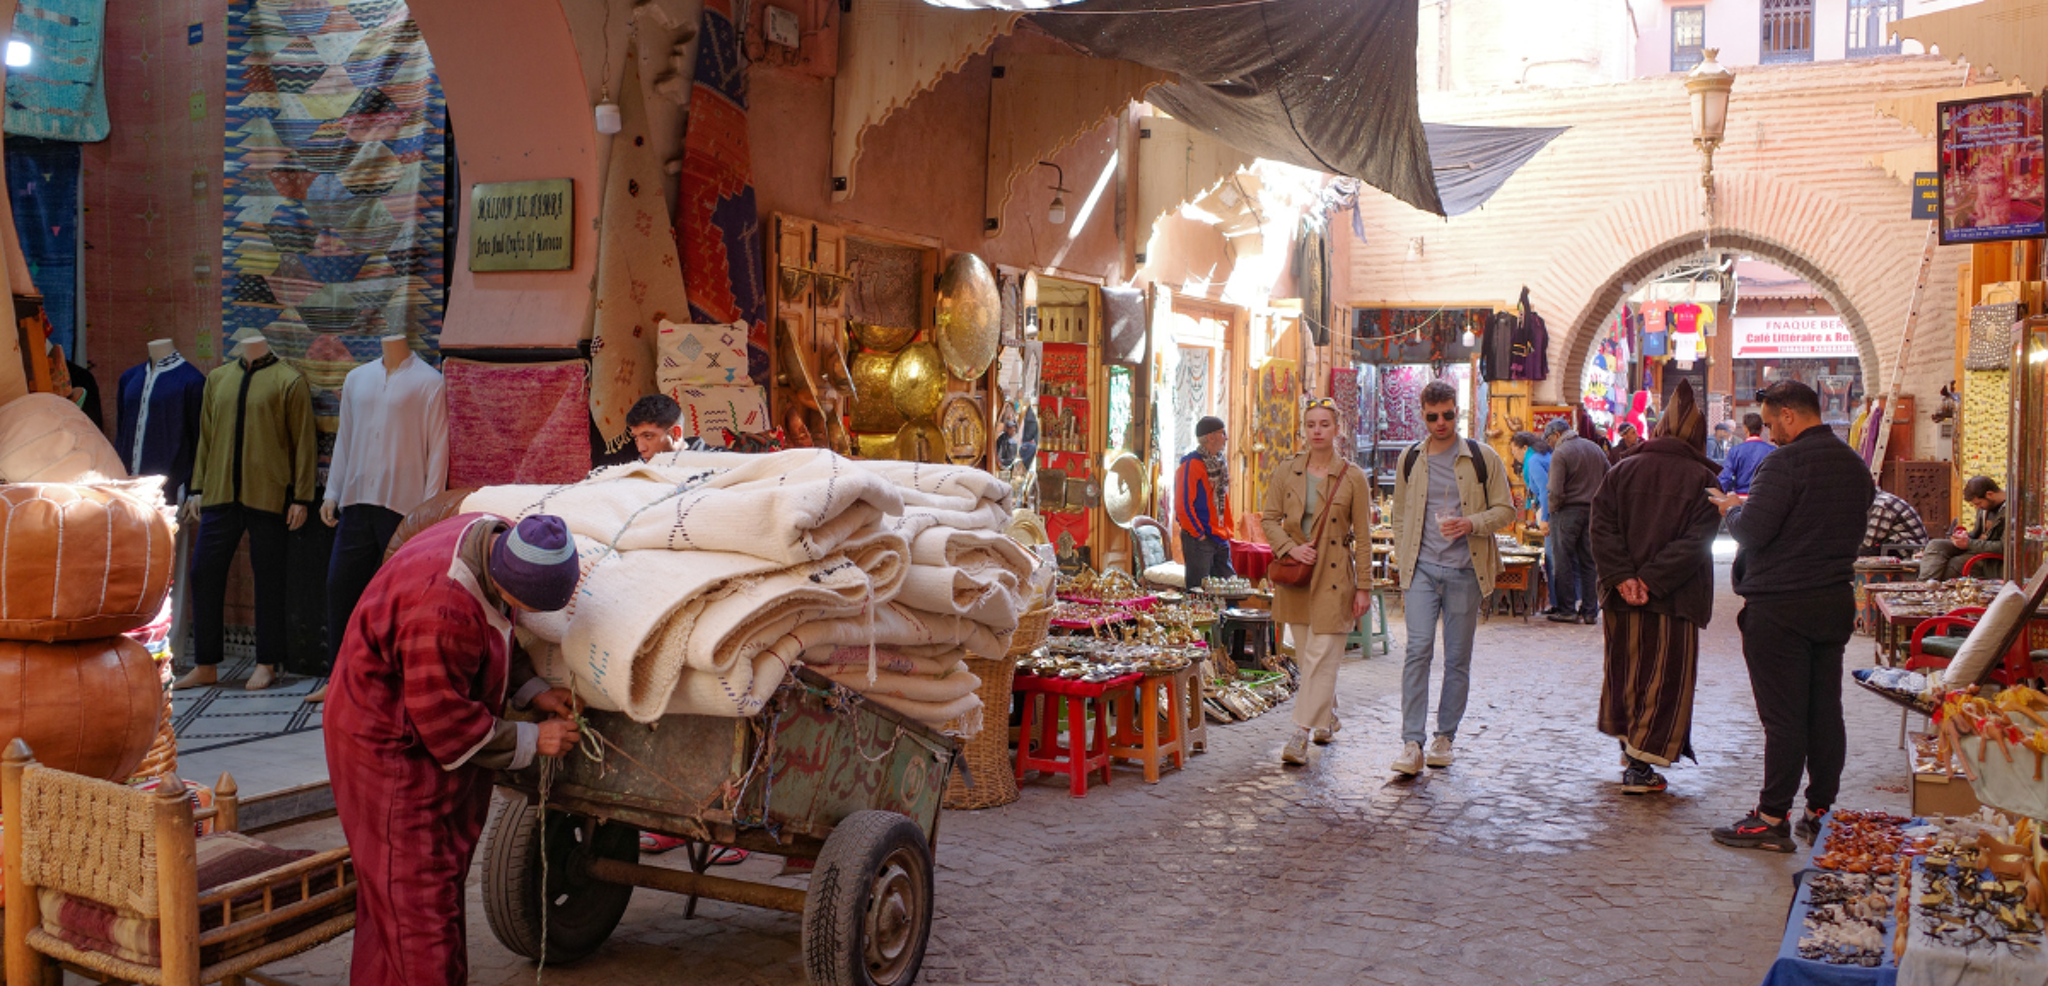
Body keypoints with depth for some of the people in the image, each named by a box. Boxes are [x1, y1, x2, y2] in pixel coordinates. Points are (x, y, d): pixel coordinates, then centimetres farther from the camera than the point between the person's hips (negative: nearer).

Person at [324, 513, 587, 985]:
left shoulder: (500, 539, -9)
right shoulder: (443, 609, -36)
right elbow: (445, 722, -25)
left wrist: (532, 691, -1)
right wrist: (530, 741, -16)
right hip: (391, 747, -9)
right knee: (416, 893, -6)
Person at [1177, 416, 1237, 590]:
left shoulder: (1219, 463, 14)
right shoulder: (1191, 465, -13)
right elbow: (1182, 505, -17)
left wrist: (1227, 530, 14)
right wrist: (1199, 535, -14)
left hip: (1221, 539, 8)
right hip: (1199, 540, -8)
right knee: (1198, 590, -4)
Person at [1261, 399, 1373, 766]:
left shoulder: (1353, 478, -3)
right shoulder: (1285, 472, 5)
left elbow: (1363, 536, -1)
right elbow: (1269, 519, 8)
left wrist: (1363, 587, -4)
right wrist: (1290, 548, -11)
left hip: (1334, 576, -3)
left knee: (1322, 656, -9)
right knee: (1306, 656, 11)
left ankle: (1302, 734, -8)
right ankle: (1328, 721, 30)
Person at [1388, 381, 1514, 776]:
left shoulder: (1483, 458, 2)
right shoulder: (1410, 459, 10)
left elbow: (1505, 510, 3)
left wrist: (1471, 525, -15)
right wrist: (1404, 565, 10)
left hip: (1465, 570, -1)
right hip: (1423, 569, 1)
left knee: (1458, 658, 5)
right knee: (1418, 649, -11)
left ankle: (1444, 737, 19)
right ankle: (1412, 744, -12)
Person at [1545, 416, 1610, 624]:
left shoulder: (1560, 453, -10)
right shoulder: (1596, 449, 13)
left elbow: (1556, 492, -17)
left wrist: (1551, 510, -2)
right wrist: (1596, 504, 17)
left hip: (1568, 512, -6)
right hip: (1592, 512, 6)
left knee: (1564, 562, 1)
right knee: (1589, 562, 9)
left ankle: (1567, 610, 2)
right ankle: (1590, 611, 11)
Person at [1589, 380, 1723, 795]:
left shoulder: (1622, 470, 2)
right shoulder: (1702, 479, -7)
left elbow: (1602, 526, -6)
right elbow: (1697, 540, -15)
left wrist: (1622, 576, -11)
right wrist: (1653, 579, -16)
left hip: (1623, 595, 4)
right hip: (1675, 598, -3)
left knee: (1625, 668, 19)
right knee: (1665, 677, 3)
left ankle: (1628, 742, 31)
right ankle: (1640, 765, 0)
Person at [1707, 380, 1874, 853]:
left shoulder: (1785, 463, -16)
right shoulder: (1856, 465, 11)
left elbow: (1752, 532, -21)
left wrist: (1732, 508, 1)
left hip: (1779, 606, -8)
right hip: (1836, 600, 8)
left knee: (1782, 716, -3)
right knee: (1826, 711, 12)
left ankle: (1772, 819, 2)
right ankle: (1821, 811, 19)